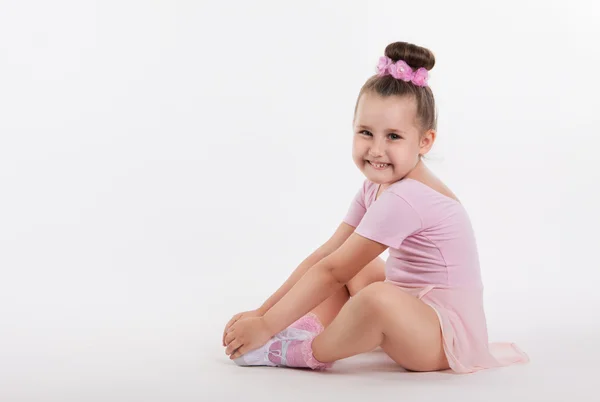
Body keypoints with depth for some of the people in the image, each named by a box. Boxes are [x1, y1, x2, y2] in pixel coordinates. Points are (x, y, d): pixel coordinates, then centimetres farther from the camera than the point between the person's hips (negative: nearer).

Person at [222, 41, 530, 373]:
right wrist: (263, 312, 1)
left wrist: (267, 325, -16)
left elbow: (331, 272, -22)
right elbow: (325, 255, 5)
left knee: (377, 298, -39)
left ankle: (308, 352, -12)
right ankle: (310, 326, -4)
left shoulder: (403, 199, -24)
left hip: (448, 334, -10)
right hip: (414, 313, 10)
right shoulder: (377, 187, 5)